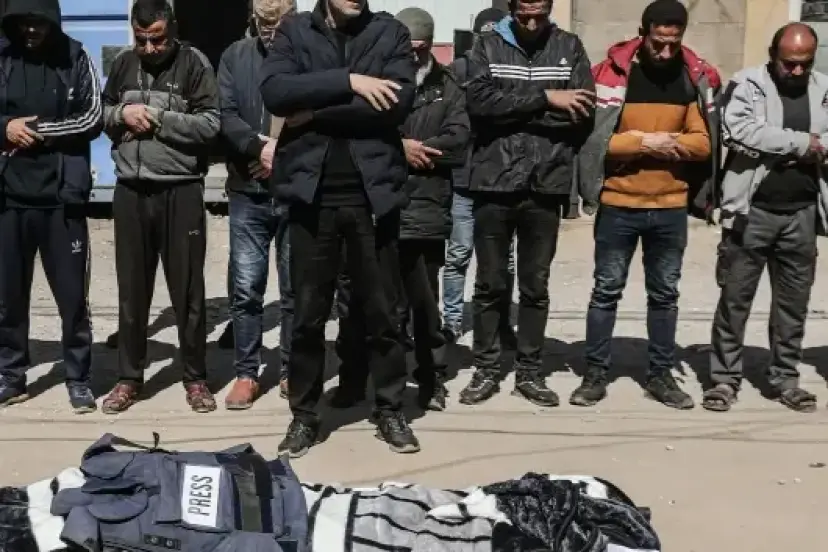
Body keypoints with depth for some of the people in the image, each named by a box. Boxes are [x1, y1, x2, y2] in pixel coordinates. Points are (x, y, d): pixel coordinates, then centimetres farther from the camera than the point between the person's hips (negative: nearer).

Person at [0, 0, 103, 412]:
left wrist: (37, 129, -10)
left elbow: (92, 119, -4)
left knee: (72, 295, 2)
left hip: (61, 196, -2)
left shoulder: (74, 58, 2)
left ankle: (78, 380, 14)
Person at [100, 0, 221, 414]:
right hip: (130, 191, 4)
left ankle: (195, 378, 18)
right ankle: (129, 377, 23)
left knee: (187, 291, 4)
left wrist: (159, 118, -14)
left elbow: (210, 124, -10)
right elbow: (100, 114, 17)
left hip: (180, 191, -4)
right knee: (132, 290, 11)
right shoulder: (123, 64, 10)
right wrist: (122, 113, -4)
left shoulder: (193, 63, -3)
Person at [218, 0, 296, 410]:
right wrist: (260, 147, -15)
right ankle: (246, 374, 16)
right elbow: (225, 116, -2)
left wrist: (286, 153, -15)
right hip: (248, 193, 2)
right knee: (246, 288, 4)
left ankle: (291, 371, 21)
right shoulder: (235, 57, 8)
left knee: (295, 289, 8)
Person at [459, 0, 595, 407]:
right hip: (494, 182, -1)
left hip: (546, 186, 1)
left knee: (535, 287, 10)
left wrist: (513, 112, -9)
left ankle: (529, 373, 21)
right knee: (490, 284, 8)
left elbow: (584, 111, -5)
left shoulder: (569, 47, 7)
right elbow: (479, 99, -13)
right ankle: (486, 371, 19)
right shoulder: (488, 45, 5)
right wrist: (544, 98, -17)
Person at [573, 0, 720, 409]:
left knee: (665, 294, 11)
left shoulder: (695, 78, 2)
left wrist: (670, 142, -18)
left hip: (671, 206, 3)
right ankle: (595, 373, 16)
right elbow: (592, 138, -12)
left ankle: (661, 375, 23)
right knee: (606, 291, 6)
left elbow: (703, 143, 0)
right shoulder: (614, 72, -8)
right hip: (618, 204, -3)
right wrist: (644, 142, -18)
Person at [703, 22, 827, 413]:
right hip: (752, 211, -4)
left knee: (794, 300, 11)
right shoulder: (747, 84, -4)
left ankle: (785, 378, 24)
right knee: (735, 298, 3)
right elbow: (739, 130, -21)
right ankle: (725, 378, 14)